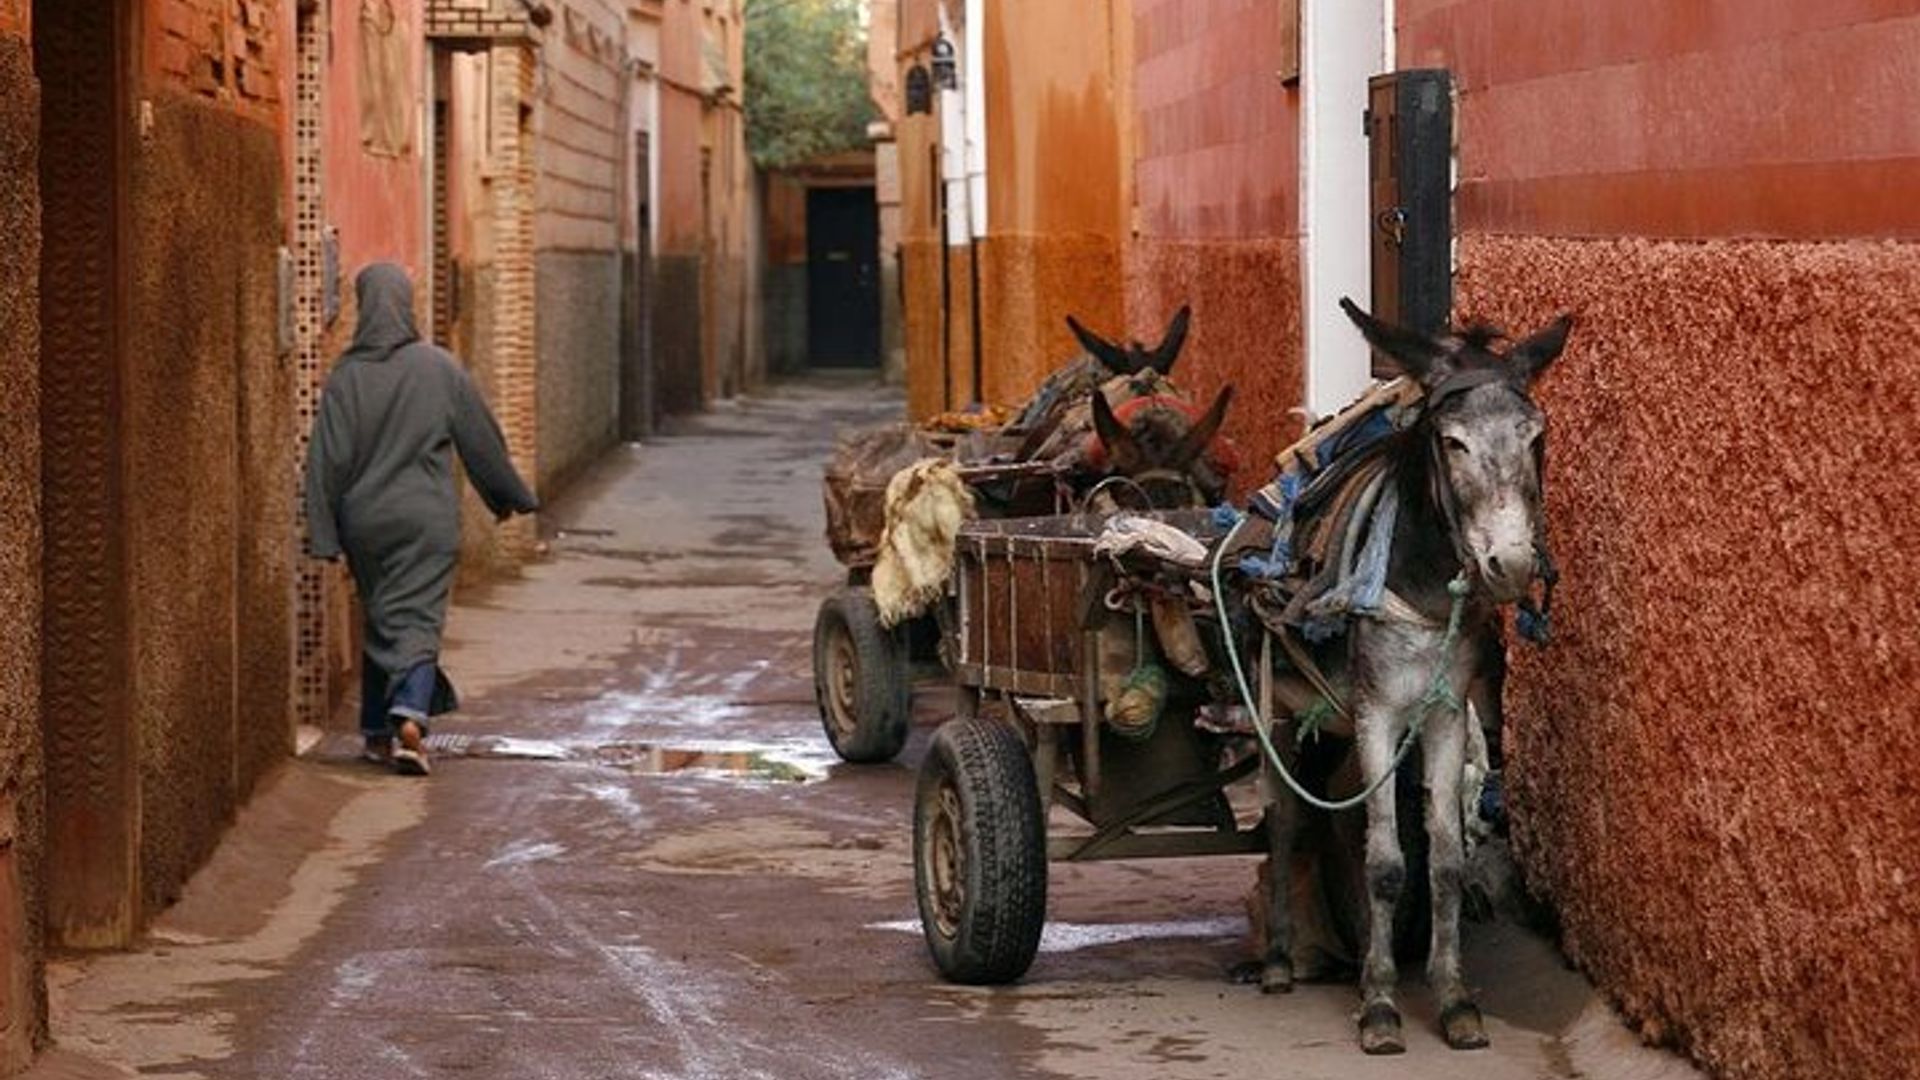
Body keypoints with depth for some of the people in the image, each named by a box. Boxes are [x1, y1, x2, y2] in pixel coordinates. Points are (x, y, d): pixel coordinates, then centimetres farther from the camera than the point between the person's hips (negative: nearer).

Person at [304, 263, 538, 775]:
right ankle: (410, 716, -26)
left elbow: (328, 459, -5)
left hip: (366, 521, 2)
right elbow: (481, 439, 3)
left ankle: (378, 732, 20)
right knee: (418, 619, -3)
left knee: (379, 620, 16)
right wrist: (508, 496, 16)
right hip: (426, 521, -2)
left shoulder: (347, 375, -4)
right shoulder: (439, 368, -5)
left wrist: (324, 535, -2)